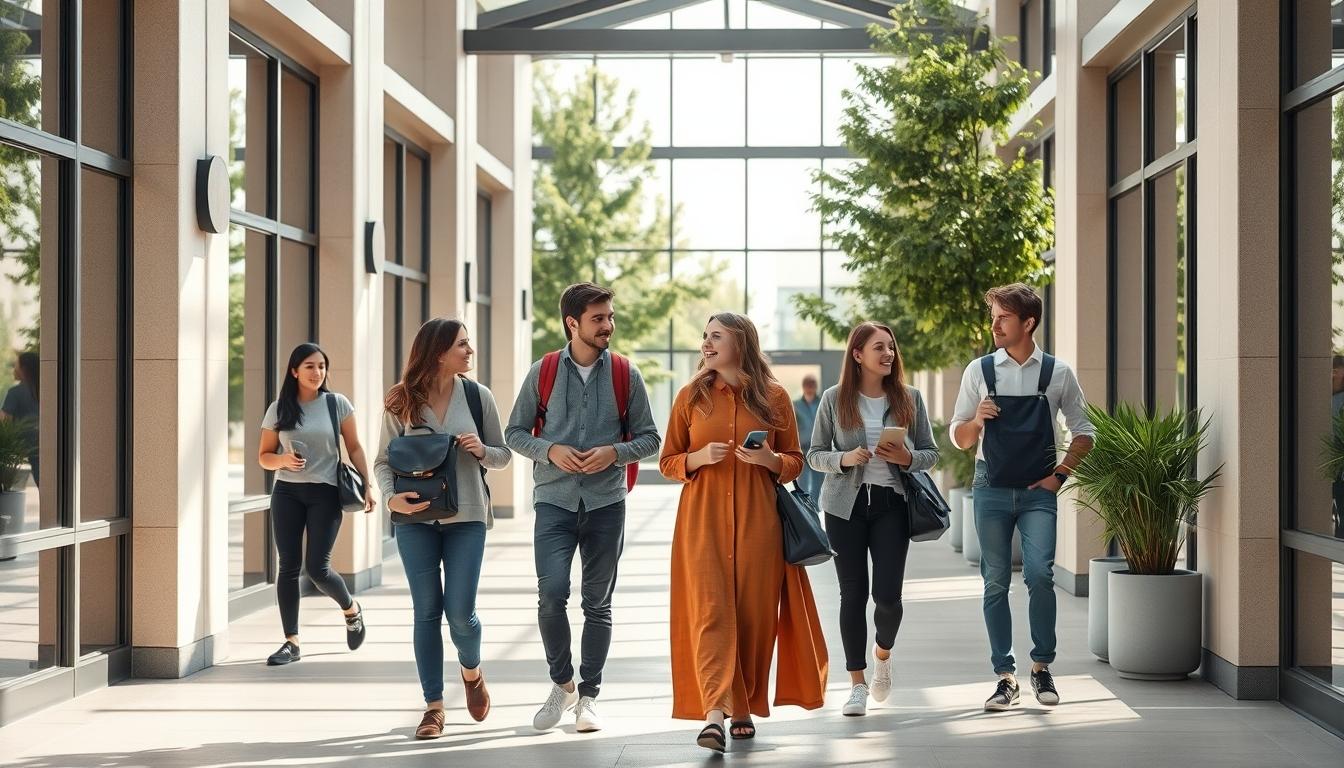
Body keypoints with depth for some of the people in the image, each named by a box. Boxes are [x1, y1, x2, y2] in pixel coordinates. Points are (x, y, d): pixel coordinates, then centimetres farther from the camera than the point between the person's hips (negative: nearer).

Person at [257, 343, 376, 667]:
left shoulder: (337, 403, -1)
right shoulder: (278, 409, 2)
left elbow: (354, 448, 5)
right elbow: (264, 457, 7)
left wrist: (367, 484, -3)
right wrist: (283, 460, -14)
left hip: (325, 493, -2)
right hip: (286, 493, 2)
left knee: (317, 567, -7)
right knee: (288, 566, -1)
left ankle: (352, 610, 24)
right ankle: (291, 642, 6)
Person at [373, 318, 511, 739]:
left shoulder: (478, 396, 2)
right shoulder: (401, 402, -1)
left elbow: (503, 455, 9)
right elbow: (383, 460, 3)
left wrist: (481, 450, -13)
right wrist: (391, 498, -16)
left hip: (466, 516, 0)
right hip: (415, 518, 0)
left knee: (460, 611, -5)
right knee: (426, 612, 3)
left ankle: (471, 671, 27)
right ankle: (434, 706, 13)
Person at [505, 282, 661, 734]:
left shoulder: (626, 375, 3)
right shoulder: (543, 372, 1)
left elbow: (649, 439, 6)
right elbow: (515, 432, 7)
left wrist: (614, 452, -13)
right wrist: (550, 450, -11)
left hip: (606, 503, 1)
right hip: (555, 500, -1)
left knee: (598, 604, 6)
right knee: (551, 594, -13)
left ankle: (588, 697, 16)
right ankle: (562, 683, 9)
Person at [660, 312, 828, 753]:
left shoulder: (773, 397, 6)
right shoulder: (691, 396, 7)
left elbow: (795, 463, 12)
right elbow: (668, 463, 10)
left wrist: (771, 460, -10)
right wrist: (698, 458, -10)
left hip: (757, 520, 1)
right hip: (703, 518, 0)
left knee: (754, 612, 1)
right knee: (709, 609, -12)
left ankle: (744, 708, 17)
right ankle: (714, 713, -21)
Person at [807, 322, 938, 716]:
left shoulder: (910, 398, 5)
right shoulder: (834, 399, 1)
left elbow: (931, 453, 9)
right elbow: (815, 454, 5)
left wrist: (907, 458, -12)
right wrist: (844, 458, -15)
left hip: (892, 504, 1)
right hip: (846, 505, -1)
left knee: (888, 594, -5)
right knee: (853, 592, 1)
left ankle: (883, 652, 29)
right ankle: (857, 683, 12)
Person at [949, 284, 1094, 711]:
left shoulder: (1057, 373, 1)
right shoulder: (980, 371, 2)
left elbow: (1083, 432, 10)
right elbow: (959, 439, 7)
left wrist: (1060, 475, -1)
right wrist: (975, 420, -14)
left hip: (1038, 492, -1)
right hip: (992, 489, 1)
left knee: (1039, 574, -15)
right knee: (995, 583, 2)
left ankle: (1042, 667, 3)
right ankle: (1005, 677, 9)